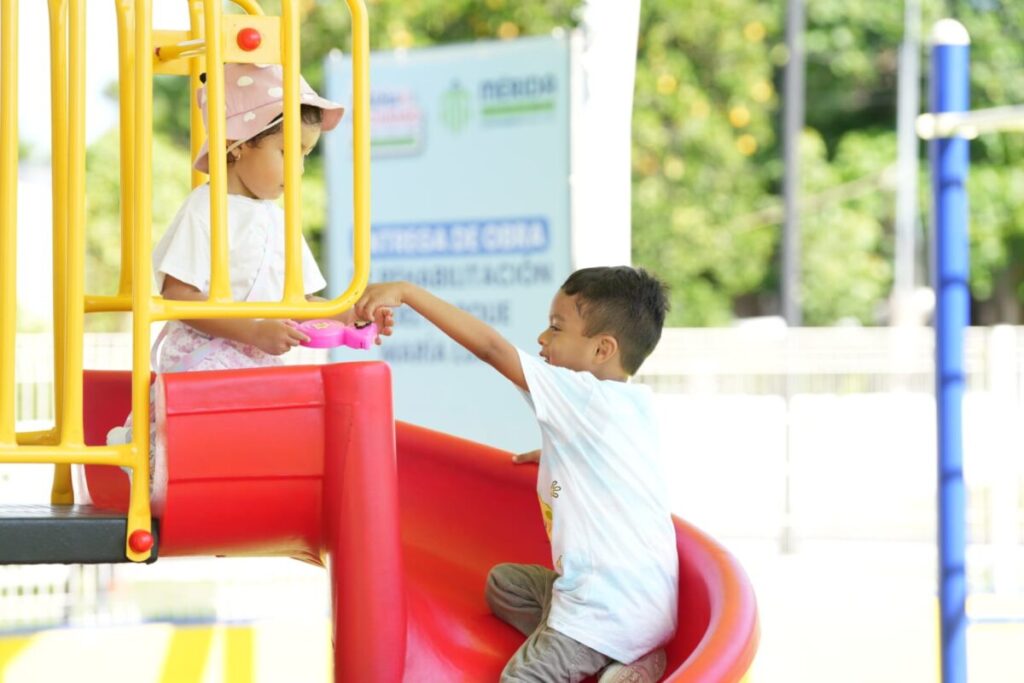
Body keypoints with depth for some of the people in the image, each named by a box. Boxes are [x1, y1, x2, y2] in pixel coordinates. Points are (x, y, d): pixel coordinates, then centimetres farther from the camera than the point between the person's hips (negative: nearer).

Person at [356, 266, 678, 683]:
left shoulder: (582, 395, -16)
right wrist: (555, 455, 28)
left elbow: (489, 346, -19)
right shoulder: (638, 402, 8)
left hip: (610, 610, -9)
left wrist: (406, 292, -17)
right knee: (503, 583, 26)